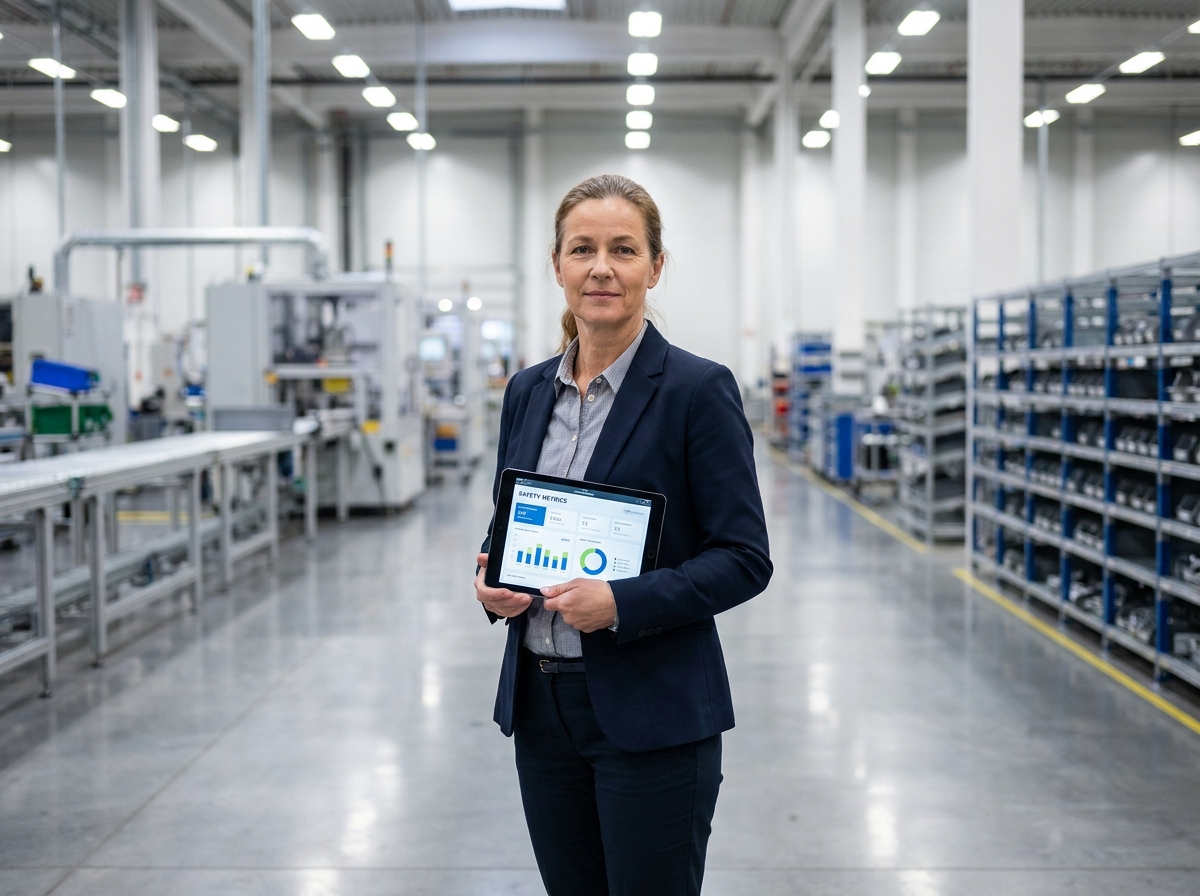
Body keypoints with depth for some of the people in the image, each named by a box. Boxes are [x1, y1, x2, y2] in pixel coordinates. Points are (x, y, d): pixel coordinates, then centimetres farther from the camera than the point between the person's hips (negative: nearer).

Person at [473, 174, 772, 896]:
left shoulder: (698, 389, -10)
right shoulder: (529, 392, 8)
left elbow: (745, 559, -11)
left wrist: (621, 603, -23)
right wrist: (492, 581, -4)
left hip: (652, 712, -5)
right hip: (540, 702, 6)